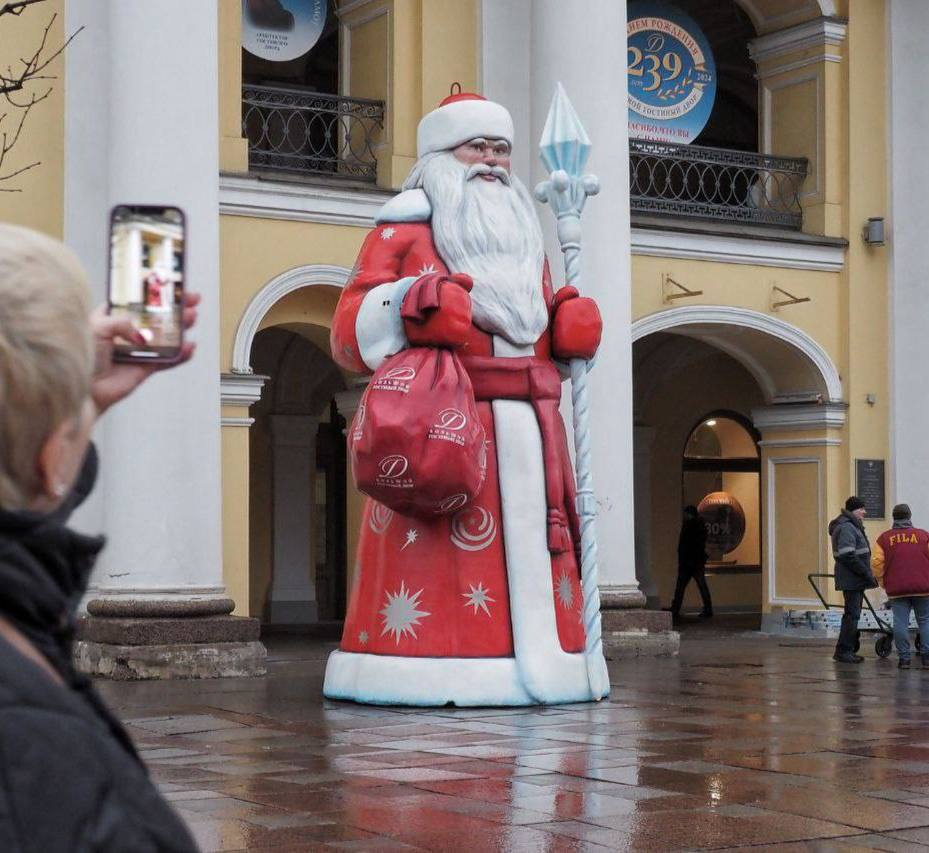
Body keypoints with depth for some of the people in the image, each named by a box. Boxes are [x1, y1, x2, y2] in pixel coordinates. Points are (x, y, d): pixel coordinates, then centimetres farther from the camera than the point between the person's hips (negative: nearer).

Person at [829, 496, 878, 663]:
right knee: (852, 614, -9)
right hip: (852, 580, -11)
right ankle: (843, 651, -6)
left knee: (852, 614, 13)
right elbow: (848, 556, -24)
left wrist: (867, 574, 15)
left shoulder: (853, 526, 19)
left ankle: (848, 650, 19)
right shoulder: (846, 528, -16)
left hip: (855, 580, 11)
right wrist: (867, 574, -19)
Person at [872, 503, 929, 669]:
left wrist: (882, 582, 15)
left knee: (900, 623, 2)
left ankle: (904, 657, 0)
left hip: (896, 589, 0)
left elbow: (877, 563, 0)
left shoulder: (884, 538, 5)